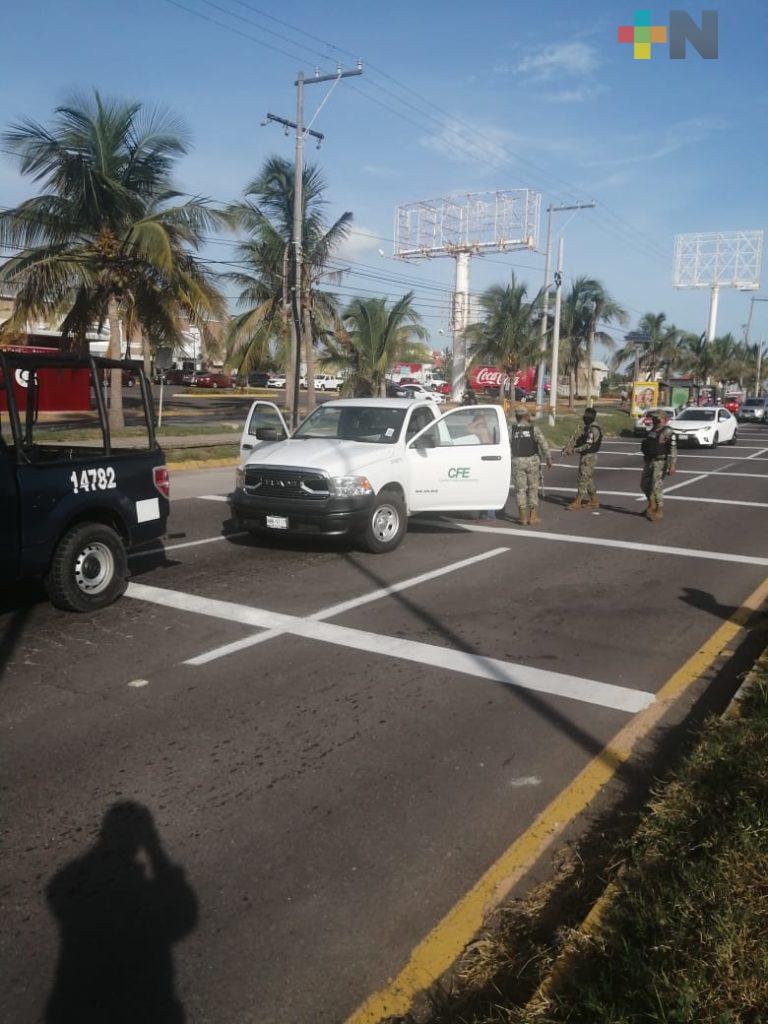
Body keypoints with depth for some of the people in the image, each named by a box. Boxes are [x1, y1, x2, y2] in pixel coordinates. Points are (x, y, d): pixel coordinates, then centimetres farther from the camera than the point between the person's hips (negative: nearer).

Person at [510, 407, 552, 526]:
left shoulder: (511, 430, 0)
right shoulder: (534, 429, -4)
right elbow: (544, 445, -9)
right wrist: (549, 459, 0)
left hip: (517, 462, 1)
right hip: (532, 461, -1)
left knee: (521, 490, 6)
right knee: (533, 489, 7)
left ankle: (523, 518, 6)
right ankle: (533, 517, 7)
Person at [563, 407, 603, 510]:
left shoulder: (593, 429, -19)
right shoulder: (588, 427, 13)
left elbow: (588, 445, -25)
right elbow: (581, 439, 21)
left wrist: (575, 449, -21)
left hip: (589, 457, -10)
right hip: (585, 456, 10)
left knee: (582, 479, -7)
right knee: (589, 480, 16)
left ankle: (577, 502, -4)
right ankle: (594, 501, 23)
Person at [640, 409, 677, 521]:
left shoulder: (668, 432, -11)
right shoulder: (653, 431, 13)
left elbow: (673, 450, -17)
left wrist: (673, 465, -23)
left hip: (660, 462, -8)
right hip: (649, 462, 8)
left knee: (657, 487, -7)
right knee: (644, 485, 13)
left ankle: (659, 512, 3)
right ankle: (652, 505, 31)